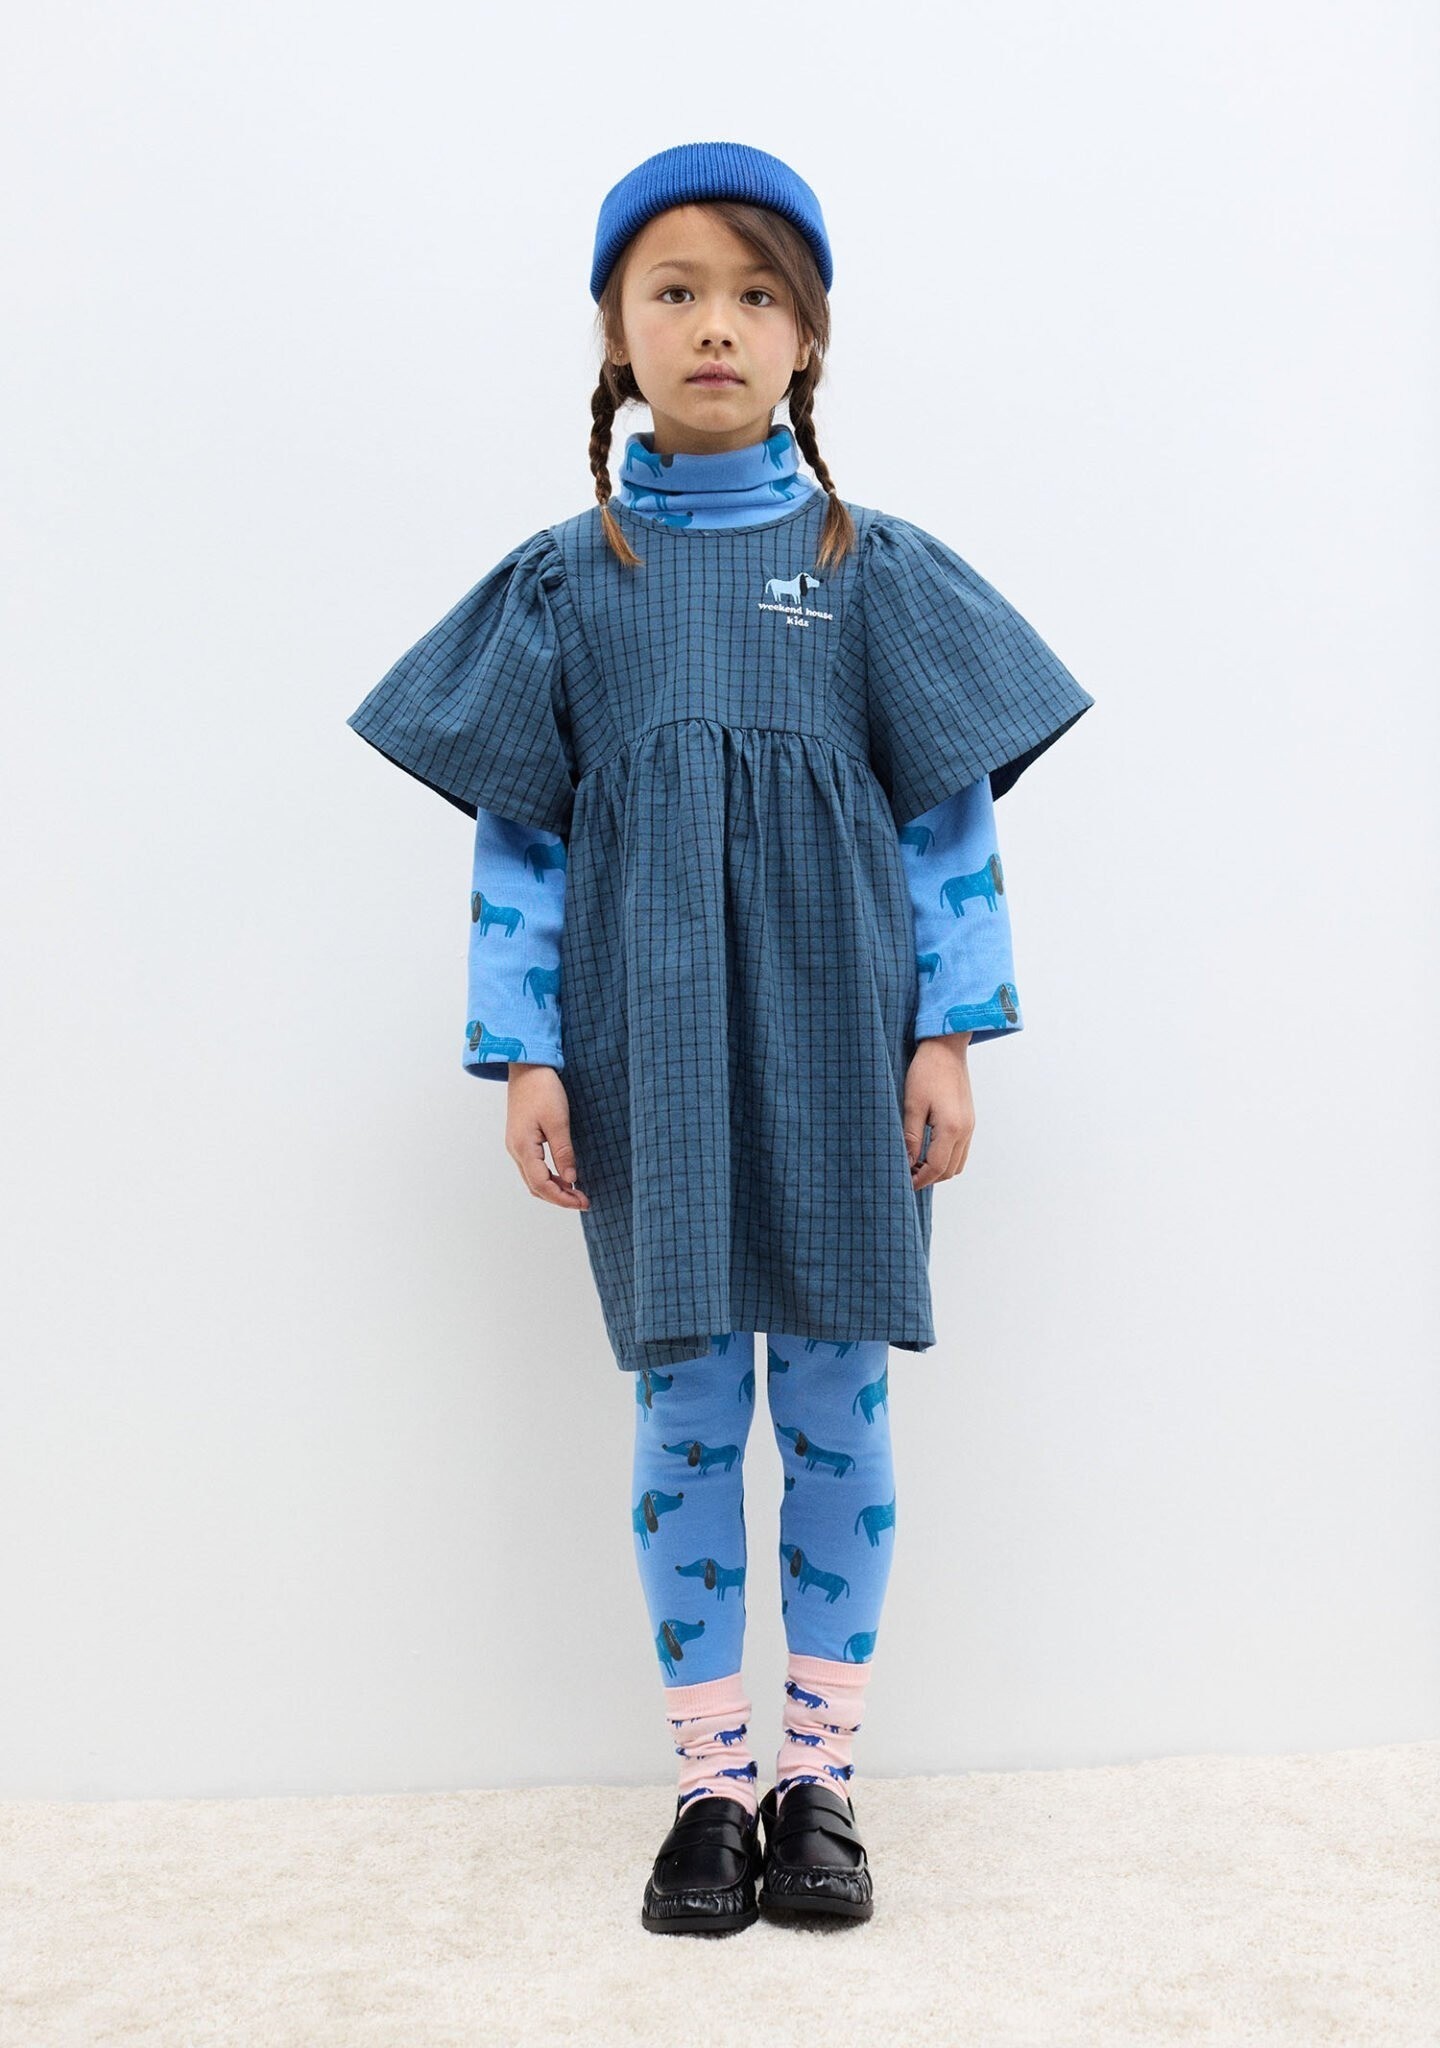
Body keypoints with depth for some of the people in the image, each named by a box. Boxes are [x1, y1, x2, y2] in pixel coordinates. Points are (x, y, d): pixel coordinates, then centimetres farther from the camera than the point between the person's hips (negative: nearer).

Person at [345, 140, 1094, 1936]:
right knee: (685, 1414, 5)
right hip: (650, 1060, 0)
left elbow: (951, 815, 4)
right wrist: (524, 1056, -2)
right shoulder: (564, 582, 6)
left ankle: (818, 1778, 18)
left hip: (835, 1045, 0)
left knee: (836, 1410, 5)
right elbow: (517, 836, 5)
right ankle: (712, 1783, 18)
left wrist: (948, 1036, -2)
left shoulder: (876, 567, 5)